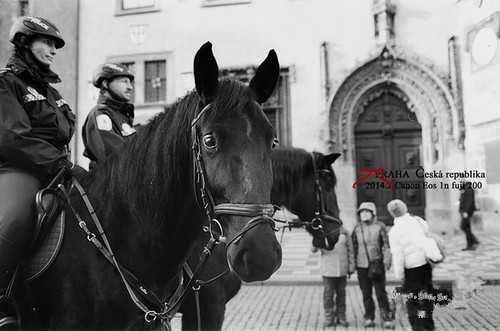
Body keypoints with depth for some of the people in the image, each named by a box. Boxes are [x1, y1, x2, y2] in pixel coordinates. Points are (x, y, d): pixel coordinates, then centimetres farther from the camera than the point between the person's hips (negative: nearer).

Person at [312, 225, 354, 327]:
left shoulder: (344, 232, 2)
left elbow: (350, 250, 8)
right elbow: (313, 249, -10)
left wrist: (351, 267, 8)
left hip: (342, 270, 2)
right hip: (328, 270, -2)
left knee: (341, 294, 10)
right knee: (328, 294, 0)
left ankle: (341, 317, 22)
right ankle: (329, 318, 12)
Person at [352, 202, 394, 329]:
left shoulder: (379, 226, -1)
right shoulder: (357, 228, 7)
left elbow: (386, 245, 0)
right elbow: (354, 247, 11)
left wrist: (386, 261, -8)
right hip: (362, 266, 3)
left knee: (381, 293, -3)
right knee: (366, 294, 8)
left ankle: (388, 318, 9)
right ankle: (369, 318, 19)